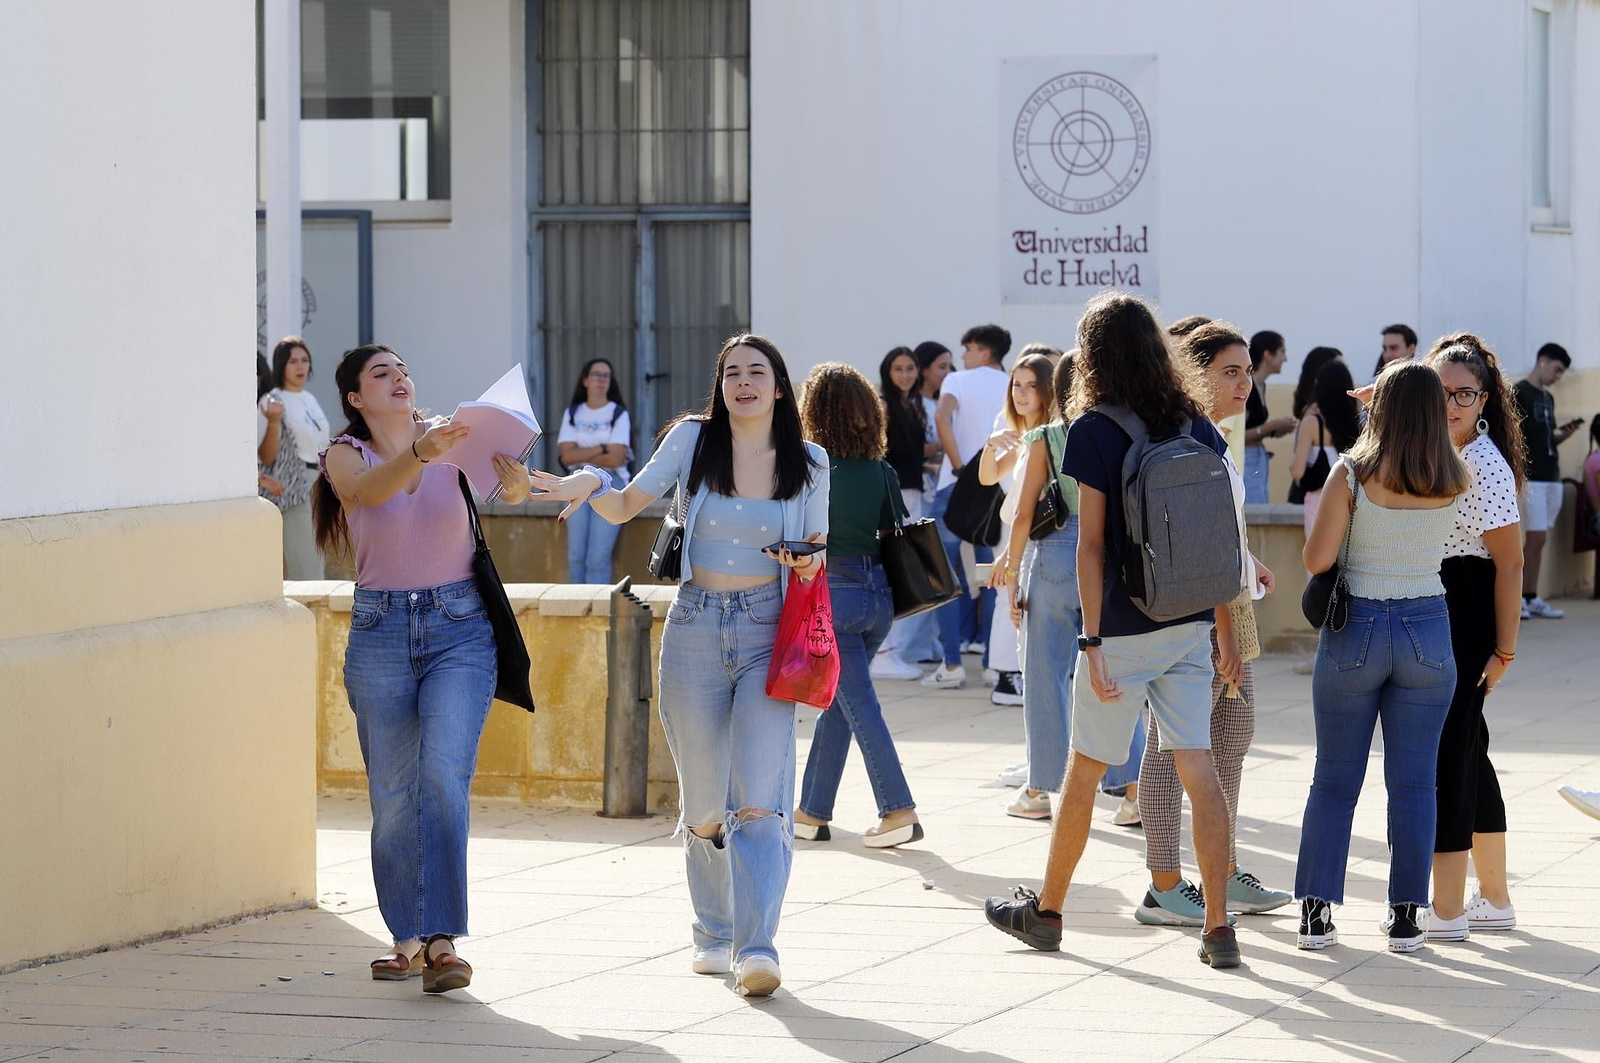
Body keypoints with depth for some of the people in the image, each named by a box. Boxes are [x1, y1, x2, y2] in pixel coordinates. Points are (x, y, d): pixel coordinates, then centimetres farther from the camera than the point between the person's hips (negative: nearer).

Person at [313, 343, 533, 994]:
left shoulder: (455, 441, 3)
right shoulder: (346, 457, 1)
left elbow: (512, 488, -12)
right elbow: (368, 490, -22)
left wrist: (515, 481, -36)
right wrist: (419, 453, -41)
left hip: (459, 629, -1)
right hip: (381, 632, 1)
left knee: (443, 774, -17)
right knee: (392, 793, 5)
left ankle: (443, 939, -21)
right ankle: (408, 935, 19)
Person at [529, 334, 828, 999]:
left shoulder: (808, 463, 3)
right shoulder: (694, 440, 1)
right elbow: (626, 507, 4)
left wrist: (809, 563, -9)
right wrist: (590, 485, -17)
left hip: (768, 635, -1)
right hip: (695, 633, 1)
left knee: (760, 799, -16)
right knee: (703, 807, 8)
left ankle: (757, 945, -20)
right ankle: (714, 935, 26)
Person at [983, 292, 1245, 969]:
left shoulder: (1093, 430, -9)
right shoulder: (1196, 425, 5)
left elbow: (1092, 543, -12)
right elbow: (1226, 532, 8)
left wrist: (1092, 640, -11)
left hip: (1125, 630, -4)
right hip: (1191, 627, 4)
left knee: (1085, 768, 10)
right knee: (1198, 771, 1)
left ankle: (1046, 912, 24)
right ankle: (1218, 928, -5)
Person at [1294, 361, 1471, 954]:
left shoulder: (1352, 475, -12)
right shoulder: (1454, 483, -4)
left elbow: (1316, 559, -12)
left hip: (1354, 631, -1)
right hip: (1427, 632, 1)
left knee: (1335, 779, 8)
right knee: (1413, 782, 7)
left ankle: (1315, 911, 6)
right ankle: (1407, 917, 7)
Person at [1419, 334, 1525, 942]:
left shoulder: (1486, 466, -16)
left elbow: (1509, 562, -17)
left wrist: (1504, 649, -17)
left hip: (1465, 613, -9)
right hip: (1425, 608, 9)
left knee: (1445, 751, -8)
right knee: (1465, 752, 14)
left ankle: (1448, 910, -4)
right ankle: (1495, 899, 24)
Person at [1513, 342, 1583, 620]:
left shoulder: (1548, 398, 17)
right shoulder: (1519, 394, -6)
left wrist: (1565, 434, 3)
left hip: (1552, 477, 8)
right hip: (1532, 478, -8)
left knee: (1539, 540, 7)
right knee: (1537, 538, -11)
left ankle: (1532, 599, 8)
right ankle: (1519, 598, -6)